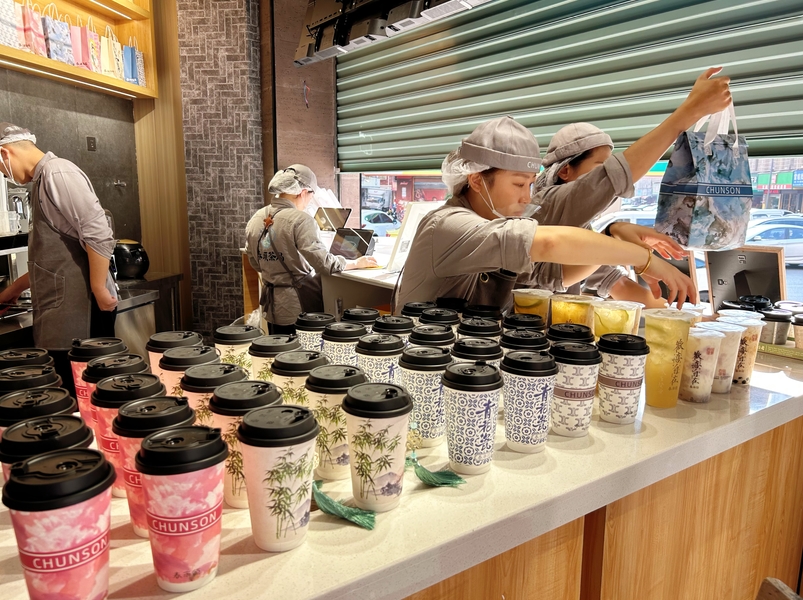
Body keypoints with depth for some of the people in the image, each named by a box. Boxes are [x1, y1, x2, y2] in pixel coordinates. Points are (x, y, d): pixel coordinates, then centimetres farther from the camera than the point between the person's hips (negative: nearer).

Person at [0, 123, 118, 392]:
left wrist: (100, 291, -19)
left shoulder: (57, 173, -10)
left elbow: (99, 236, -21)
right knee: (71, 387, 11)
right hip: (65, 309, 9)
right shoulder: (42, 179, 20)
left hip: (82, 306, -9)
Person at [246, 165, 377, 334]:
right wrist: (356, 263, -8)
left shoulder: (256, 219, 3)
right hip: (299, 306, -7)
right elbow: (323, 261, -22)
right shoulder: (300, 220, -19)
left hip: (273, 305, 7)